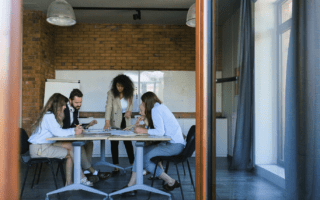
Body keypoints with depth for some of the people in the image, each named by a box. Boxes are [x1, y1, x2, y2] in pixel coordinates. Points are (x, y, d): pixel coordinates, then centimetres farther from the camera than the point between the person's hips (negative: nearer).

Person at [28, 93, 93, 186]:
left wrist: (74, 129, -1)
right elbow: (58, 132, -26)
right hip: (39, 149, -9)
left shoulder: (51, 115, 16)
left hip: (45, 145, 9)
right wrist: (74, 132, -13)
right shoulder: (49, 116, -16)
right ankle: (82, 179, 2)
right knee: (71, 153, -10)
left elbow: (59, 131, 12)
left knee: (69, 145, -5)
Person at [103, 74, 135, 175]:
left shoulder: (129, 93, -1)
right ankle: (116, 167, 10)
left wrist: (129, 111, -10)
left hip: (126, 121, 2)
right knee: (114, 143, 3)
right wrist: (107, 121, -32)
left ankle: (133, 164, 13)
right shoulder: (111, 93, -12)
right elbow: (108, 106, -21)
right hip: (115, 122, -2)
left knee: (128, 142, 3)